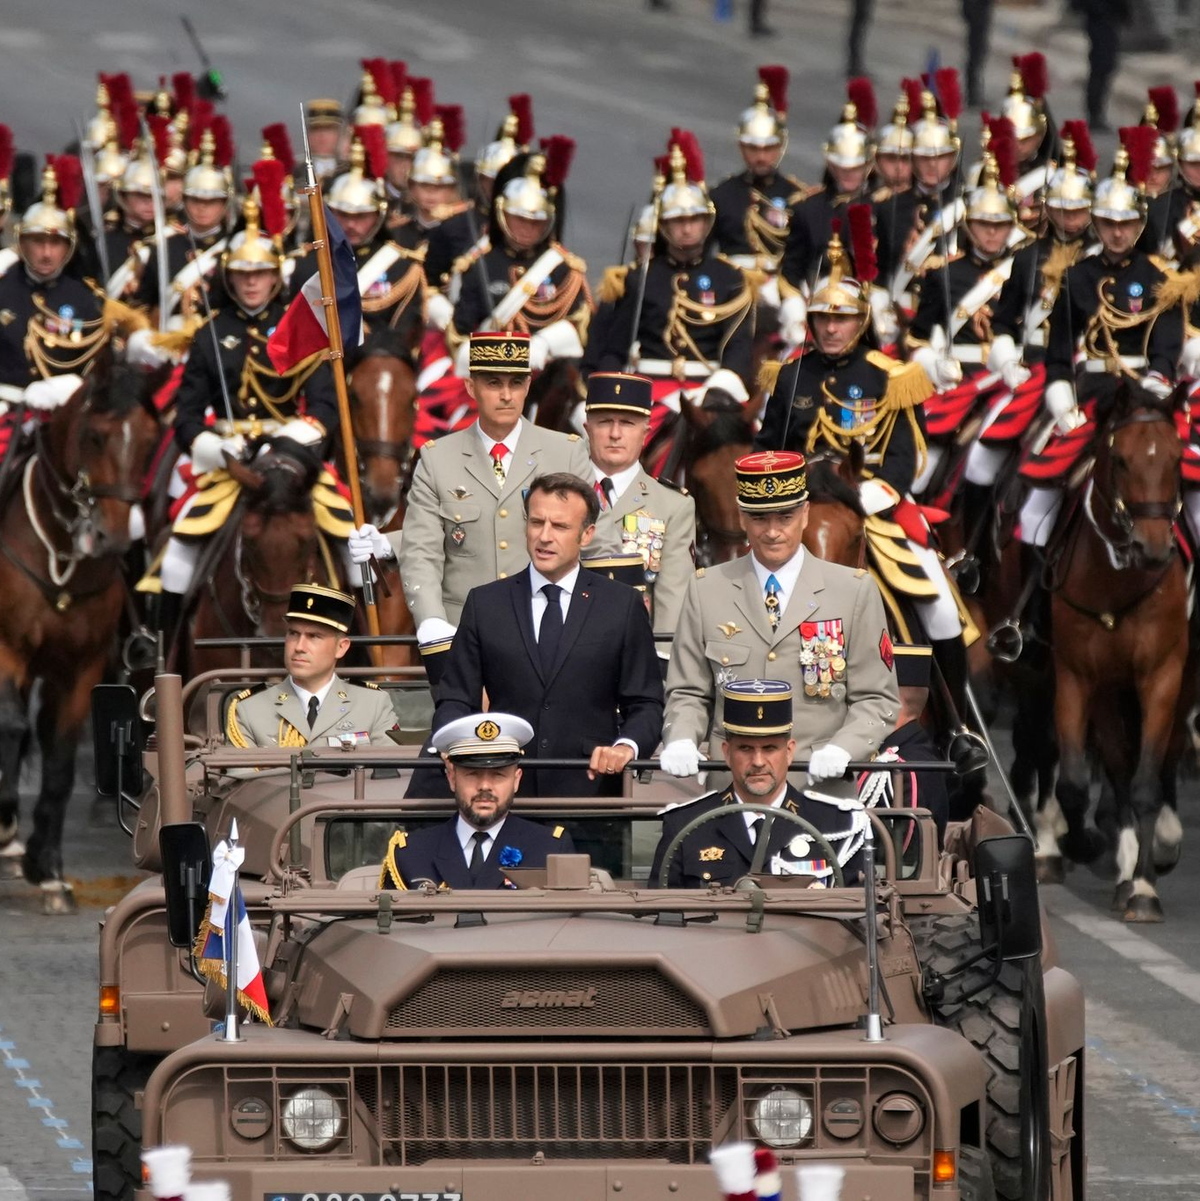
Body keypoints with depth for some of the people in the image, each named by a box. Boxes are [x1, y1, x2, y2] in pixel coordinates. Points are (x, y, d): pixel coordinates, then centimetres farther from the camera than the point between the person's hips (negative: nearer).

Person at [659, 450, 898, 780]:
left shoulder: (856, 592, 8)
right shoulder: (706, 591, 12)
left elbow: (876, 700, 8)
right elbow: (688, 694, 15)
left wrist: (841, 750, -10)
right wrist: (681, 742, -5)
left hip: (821, 782, -2)